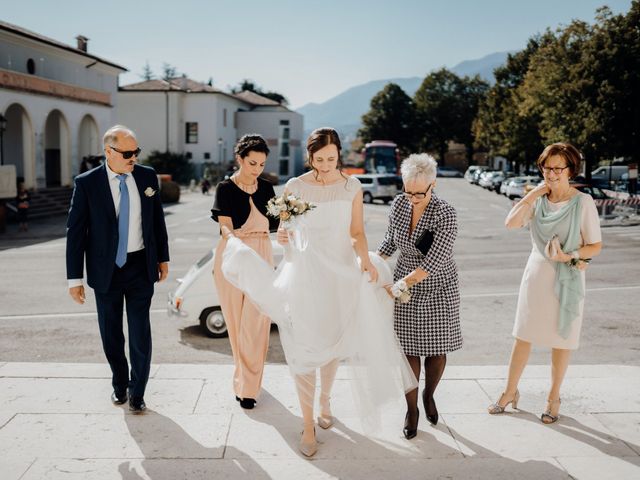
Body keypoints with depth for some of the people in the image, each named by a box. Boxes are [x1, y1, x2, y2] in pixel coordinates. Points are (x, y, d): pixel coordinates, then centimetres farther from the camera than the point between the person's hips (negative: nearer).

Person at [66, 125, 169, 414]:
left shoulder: (147, 176, -1)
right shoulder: (87, 183, -8)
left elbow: (157, 219, 9)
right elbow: (75, 232, -6)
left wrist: (163, 258, 11)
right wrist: (75, 278, -7)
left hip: (141, 266, 1)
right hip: (106, 269, -1)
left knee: (140, 333, 1)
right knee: (111, 334, 13)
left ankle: (137, 393, 19)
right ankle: (119, 384, 36)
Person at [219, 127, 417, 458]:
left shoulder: (351, 187, -1)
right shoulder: (294, 187, -5)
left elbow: (357, 232, 3)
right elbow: (284, 230, 3)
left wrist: (366, 259, -14)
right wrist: (282, 237, -20)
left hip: (342, 273, 2)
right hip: (305, 271, -2)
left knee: (333, 344, 14)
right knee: (305, 348, -1)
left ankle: (325, 401, 41)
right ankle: (308, 424, 12)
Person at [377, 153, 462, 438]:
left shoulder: (445, 214, -21)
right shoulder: (398, 204, -6)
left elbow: (434, 262, -25)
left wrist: (400, 284, -30)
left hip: (438, 289, -2)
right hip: (405, 287, 3)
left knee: (437, 349, 10)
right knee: (409, 349, 4)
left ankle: (429, 395, 38)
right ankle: (411, 409, 20)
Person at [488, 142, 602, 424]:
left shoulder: (583, 202, -9)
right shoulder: (538, 200, 0)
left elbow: (596, 246, -7)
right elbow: (511, 223, -16)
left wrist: (569, 256, -22)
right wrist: (533, 194, -14)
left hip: (567, 279, -3)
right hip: (536, 275, 3)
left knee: (561, 339, 9)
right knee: (523, 336, 10)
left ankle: (554, 398, 27)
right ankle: (510, 392, 26)